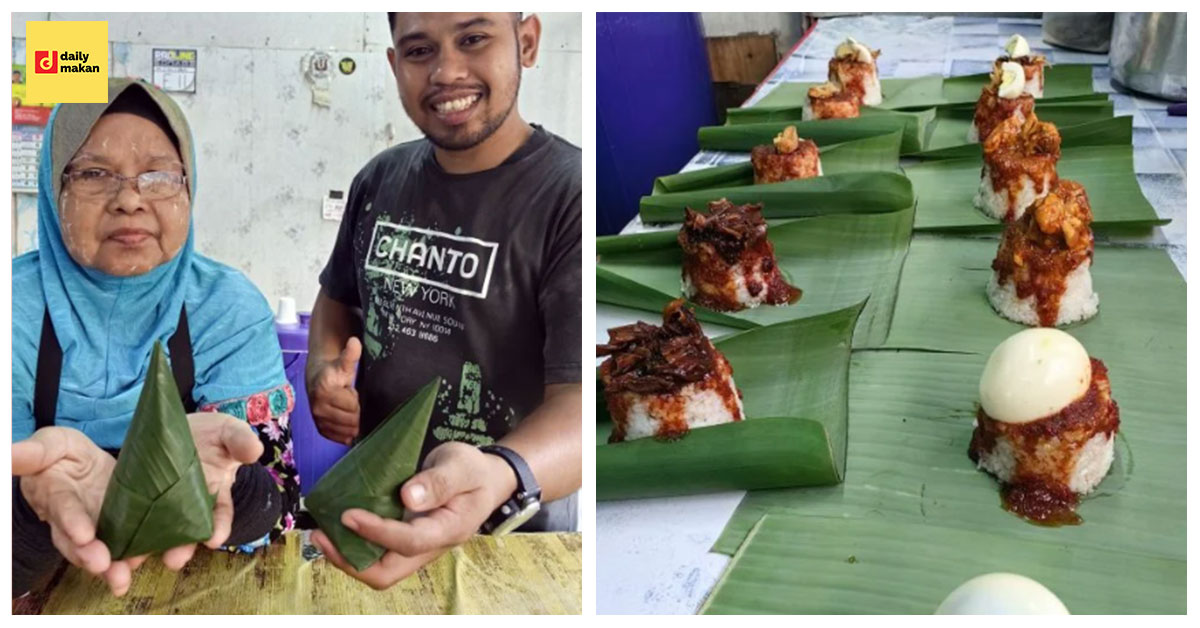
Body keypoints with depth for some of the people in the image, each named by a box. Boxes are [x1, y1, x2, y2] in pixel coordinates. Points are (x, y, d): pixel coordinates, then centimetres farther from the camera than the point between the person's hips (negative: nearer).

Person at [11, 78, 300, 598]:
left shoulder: (231, 309, -6)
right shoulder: (20, 311, -7)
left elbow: (274, 508, -11)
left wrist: (187, 466, -32)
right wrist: (44, 492, -32)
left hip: (195, 585, 0)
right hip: (50, 595, 0)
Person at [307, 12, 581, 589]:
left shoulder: (573, 194, -20)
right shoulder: (380, 178, -1)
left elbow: (579, 396, -28)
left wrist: (500, 477, -48)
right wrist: (322, 372, -7)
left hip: (510, 535, -5)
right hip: (370, 507, 6)